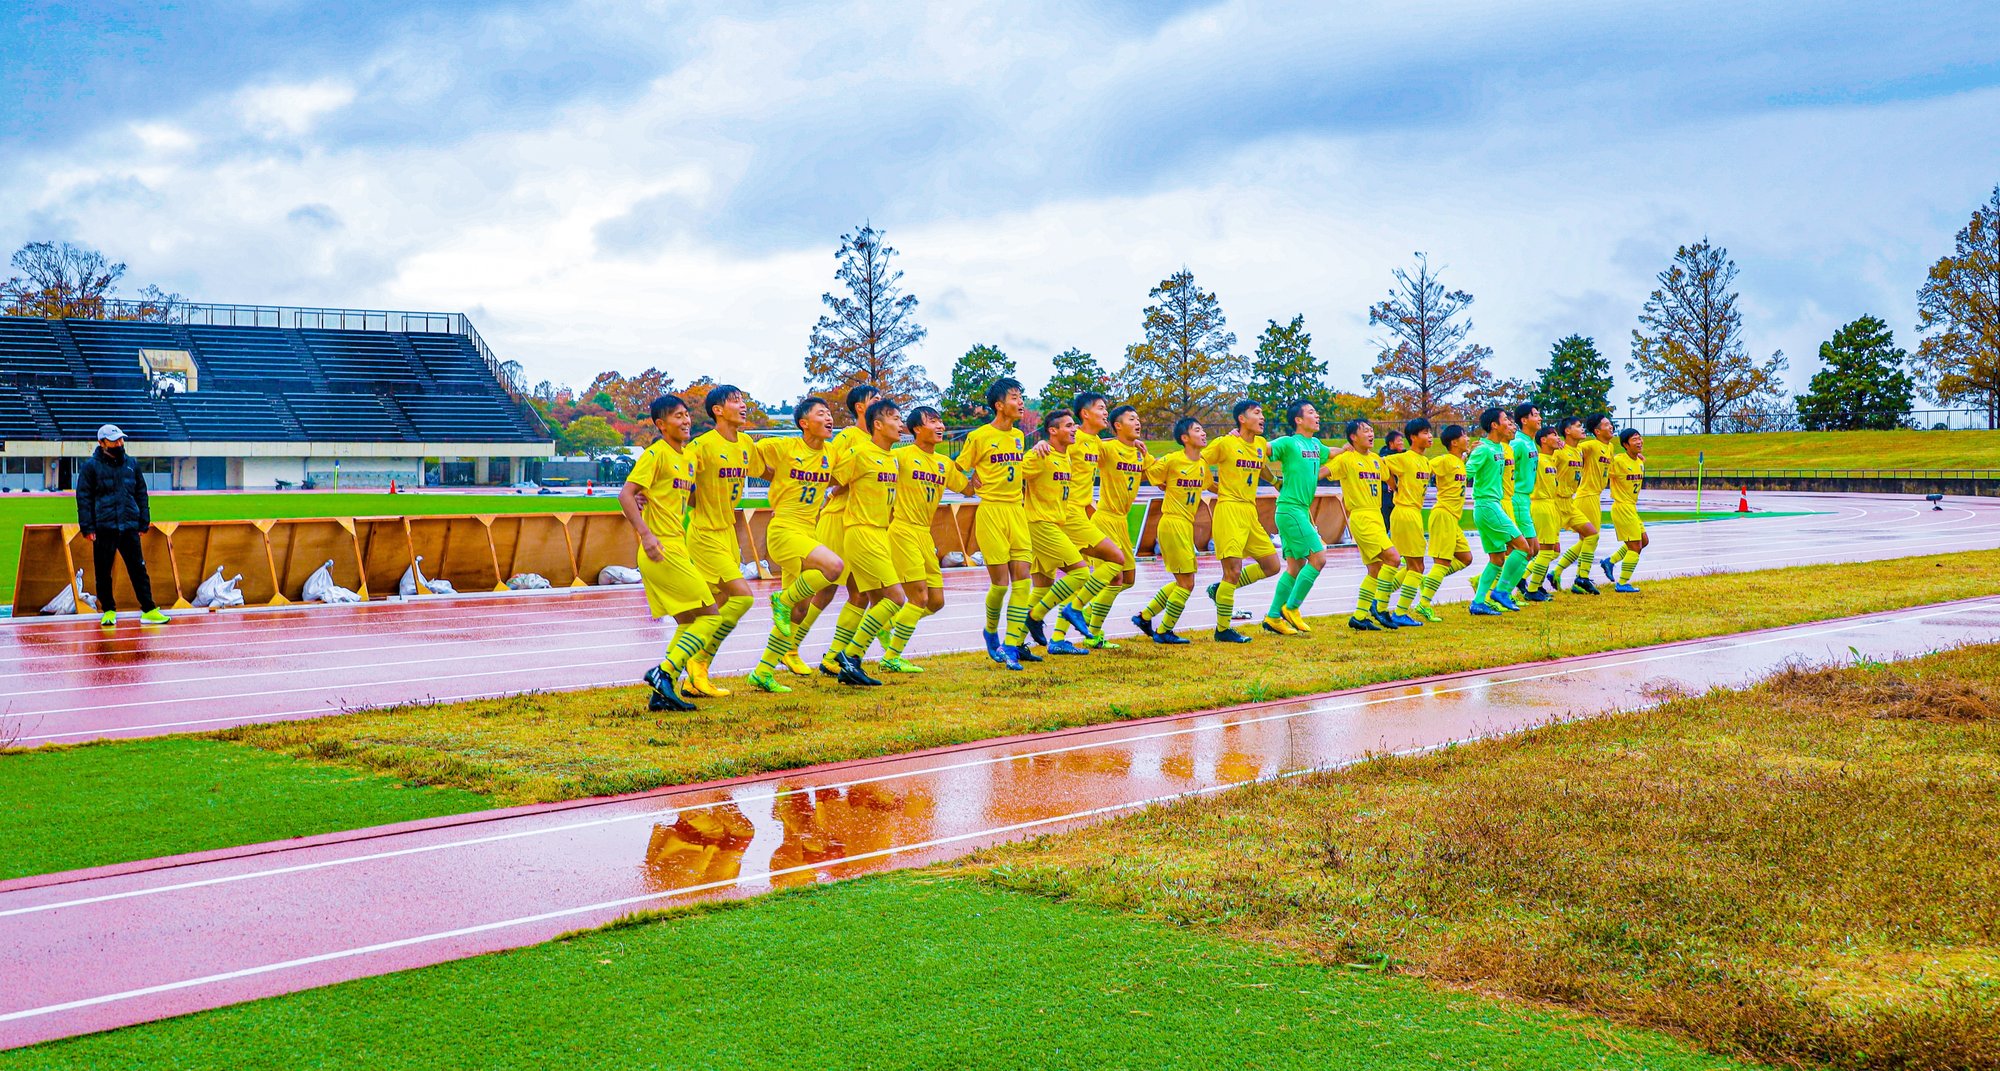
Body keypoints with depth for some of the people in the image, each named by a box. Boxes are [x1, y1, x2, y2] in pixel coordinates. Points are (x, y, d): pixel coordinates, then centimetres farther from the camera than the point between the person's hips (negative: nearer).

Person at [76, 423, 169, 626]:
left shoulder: (132, 464, 12)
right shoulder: (91, 466, 1)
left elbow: (141, 494, 18)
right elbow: (83, 498, 0)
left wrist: (144, 523, 13)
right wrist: (87, 528, -7)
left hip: (129, 527, 3)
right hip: (103, 528, -3)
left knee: (138, 569, 2)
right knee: (103, 572, 3)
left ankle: (149, 610, 5)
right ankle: (108, 611, 15)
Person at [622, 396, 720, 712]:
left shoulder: (687, 456, 17)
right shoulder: (656, 454, -9)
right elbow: (625, 494, -17)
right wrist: (645, 533, -26)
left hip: (677, 548, 9)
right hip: (661, 550, -9)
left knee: (689, 622, 11)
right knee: (709, 616, -11)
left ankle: (663, 693, 11)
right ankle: (664, 672, -13)